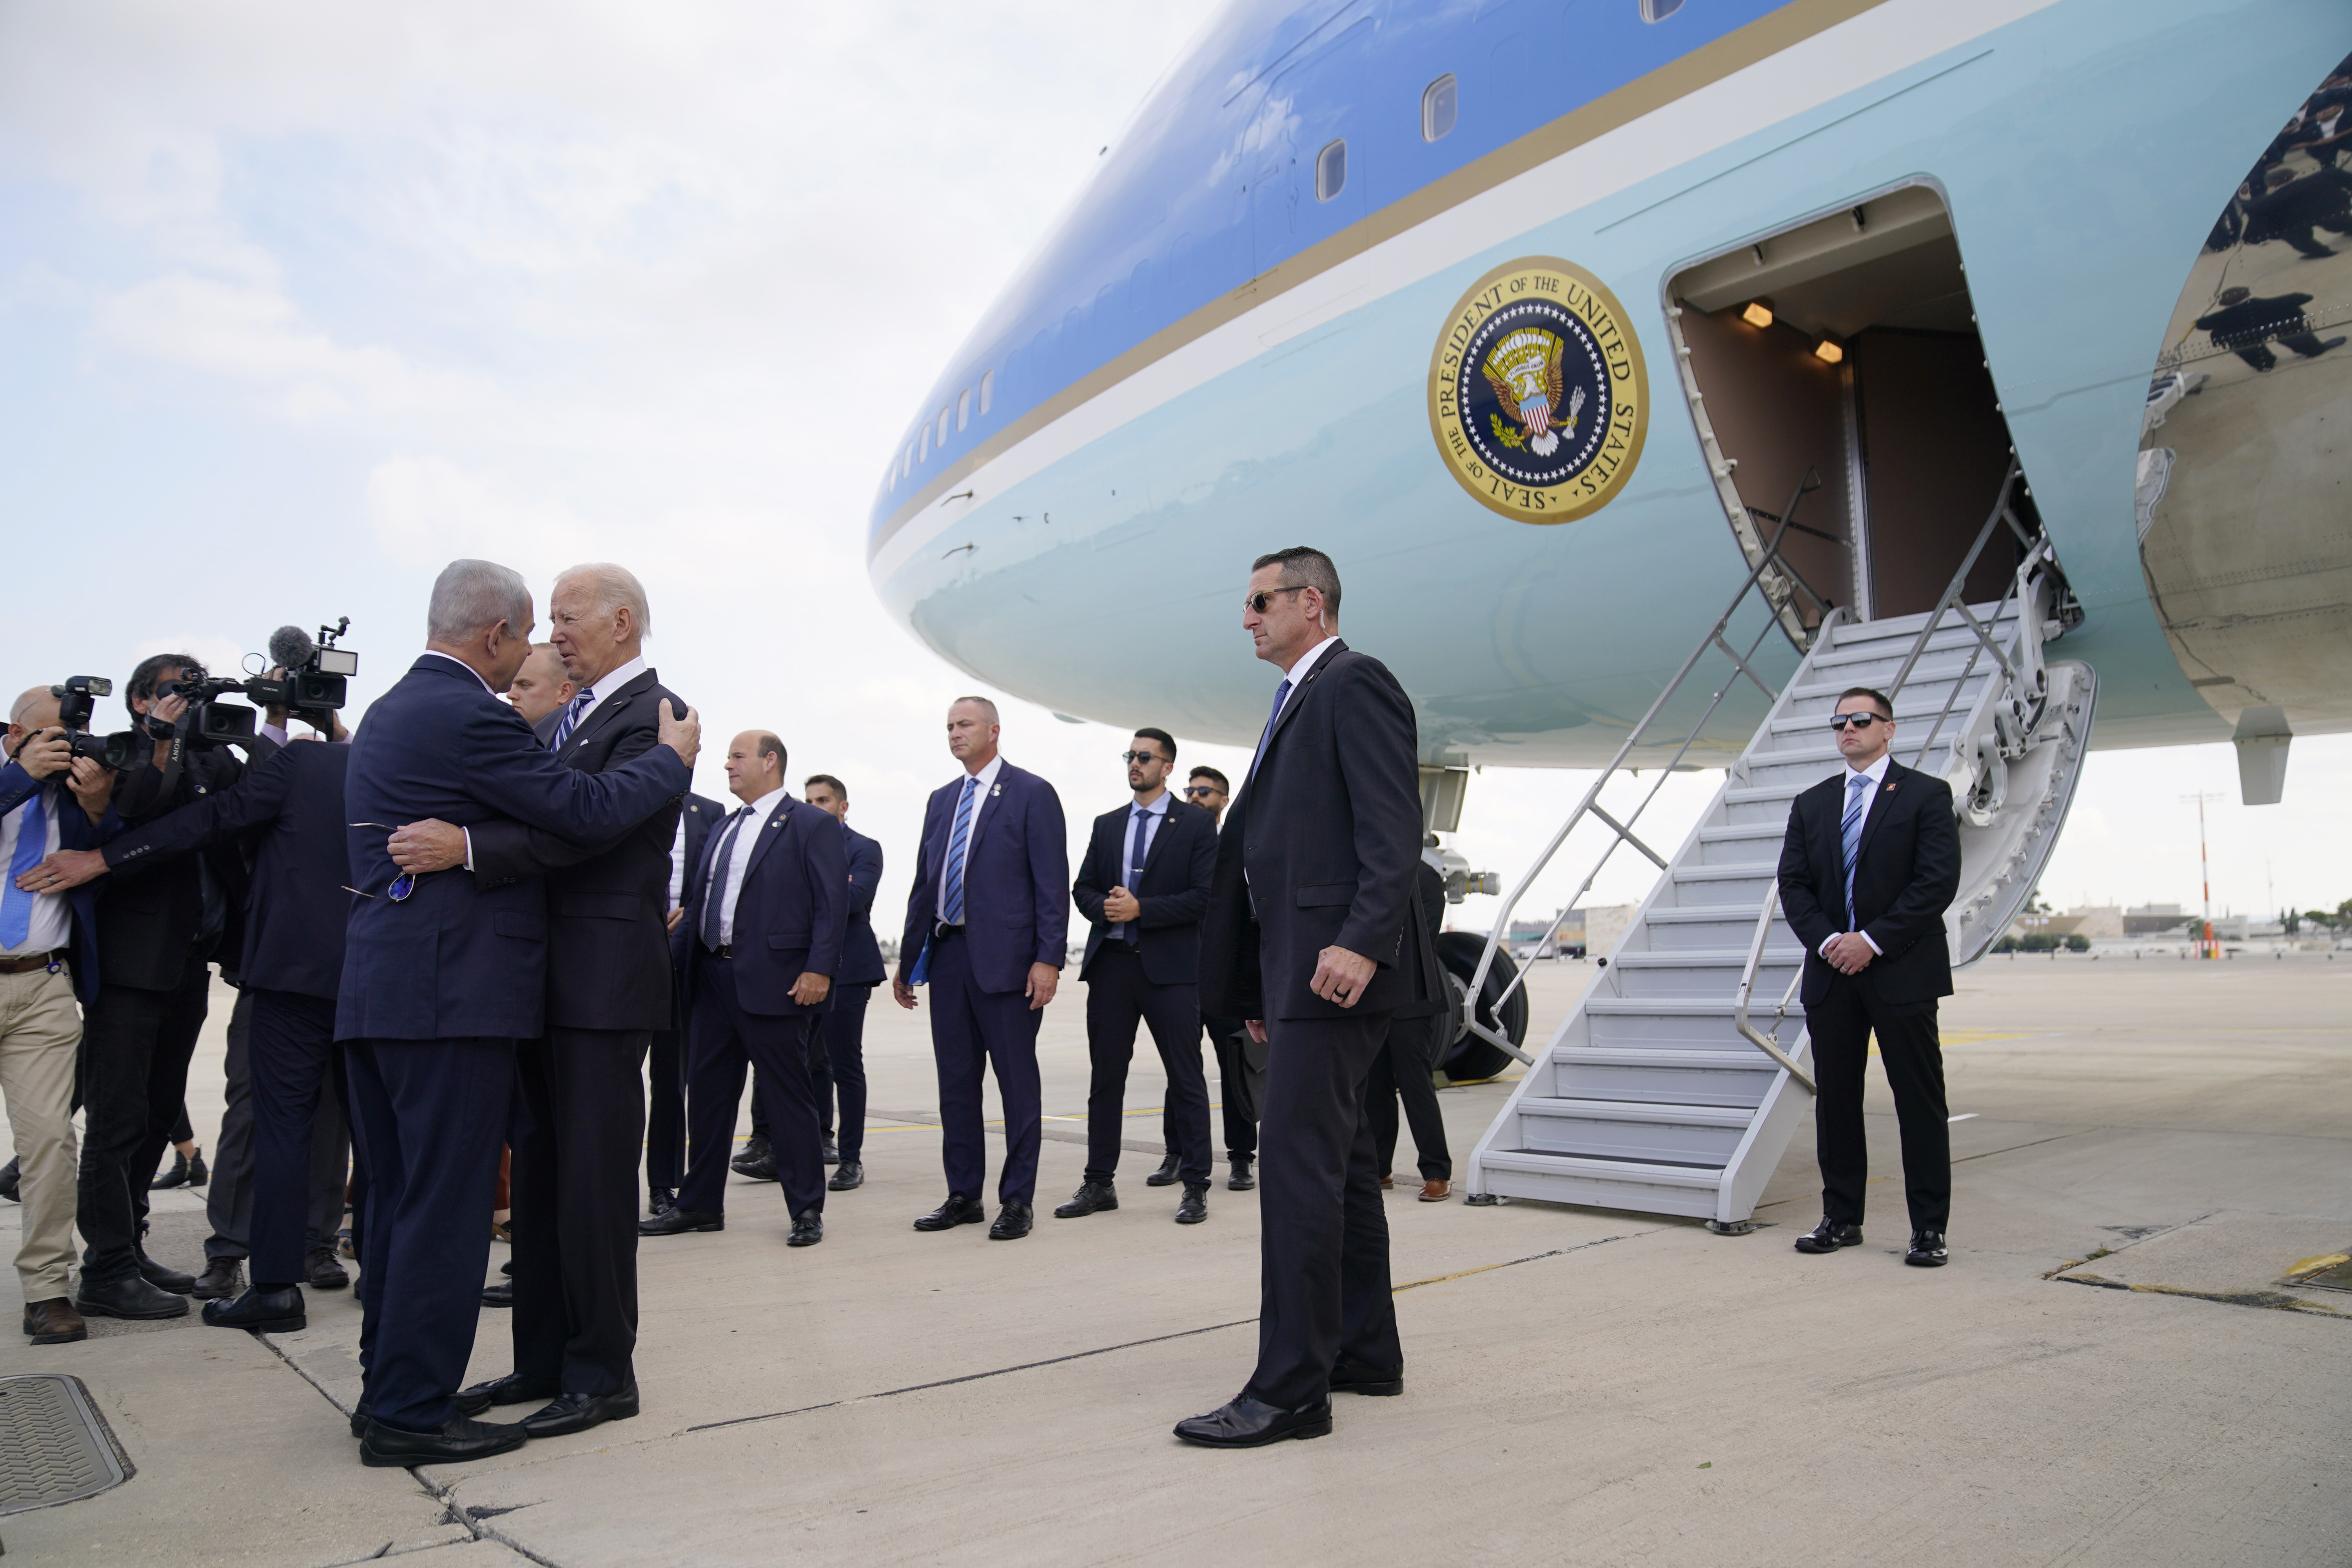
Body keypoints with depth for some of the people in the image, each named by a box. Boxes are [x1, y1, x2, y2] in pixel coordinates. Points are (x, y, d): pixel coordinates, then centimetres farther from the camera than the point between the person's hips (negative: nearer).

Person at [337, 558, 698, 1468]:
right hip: (453, 994, -10)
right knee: (445, 1209, -2)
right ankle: (413, 1413, 4)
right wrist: (674, 756, -4)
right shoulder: (470, 717, -14)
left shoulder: (387, 712, 17)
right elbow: (588, 811, -17)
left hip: (377, 989, 10)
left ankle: (388, 1389, 25)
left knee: (398, 1203, 16)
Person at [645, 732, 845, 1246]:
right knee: (707, 1091, 13)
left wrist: (819, 969, -19)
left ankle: (806, 1210, 10)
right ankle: (700, 1204, 25)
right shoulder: (725, 828, 20)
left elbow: (833, 904, -10)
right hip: (713, 977, 7)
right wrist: (680, 961, 11)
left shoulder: (814, 825, -3)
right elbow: (699, 901, 19)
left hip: (775, 982, -7)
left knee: (788, 1095, 0)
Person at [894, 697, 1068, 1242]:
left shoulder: (1031, 793, -2)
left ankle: (1018, 1201, 10)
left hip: (1004, 957, -6)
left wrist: (1048, 958, -16)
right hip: (947, 954, 6)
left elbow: (1052, 884, -8)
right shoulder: (941, 800, 16)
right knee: (956, 1082, 11)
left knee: (1018, 1083, 1)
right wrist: (908, 960, 15)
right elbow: (924, 884, 17)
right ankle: (963, 1195, 21)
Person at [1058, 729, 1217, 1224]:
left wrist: (1141, 909, -15)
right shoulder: (1107, 825, 15)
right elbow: (1084, 888, 14)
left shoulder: (1196, 823, 0)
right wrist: (1104, 906, -8)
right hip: (1111, 964, 5)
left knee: (1186, 1079, 1)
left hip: (1169, 965, -5)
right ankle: (1099, 1184, 17)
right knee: (1105, 1077, 9)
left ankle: (1196, 1187, 8)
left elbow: (1202, 897, -8)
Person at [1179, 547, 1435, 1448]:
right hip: (1298, 969, 11)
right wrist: (1261, 985, 19)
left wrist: (1361, 942, -28)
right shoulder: (1297, 702, 23)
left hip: (1335, 966, -11)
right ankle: (1366, 1353, 26)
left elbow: (1394, 829, -18)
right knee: (1340, 1162, 15)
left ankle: (1290, 1388, -4)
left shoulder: (1355, 684, -7)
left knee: (1298, 1164, -10)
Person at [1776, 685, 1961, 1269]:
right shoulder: (1811, 804, 13)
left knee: (1920, 1102, 1)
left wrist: (1873, 940, -14)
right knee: (1835, 1100, 8)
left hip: (1903, 972, -4)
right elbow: (1793, 885, 8)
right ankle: (1841, 1218, 18)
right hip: (1832, 973, 4)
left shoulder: (1926, 794, 0)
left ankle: (1929, 1228, 9)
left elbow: (1939, 881, -9)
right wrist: (1826, 940, -9)